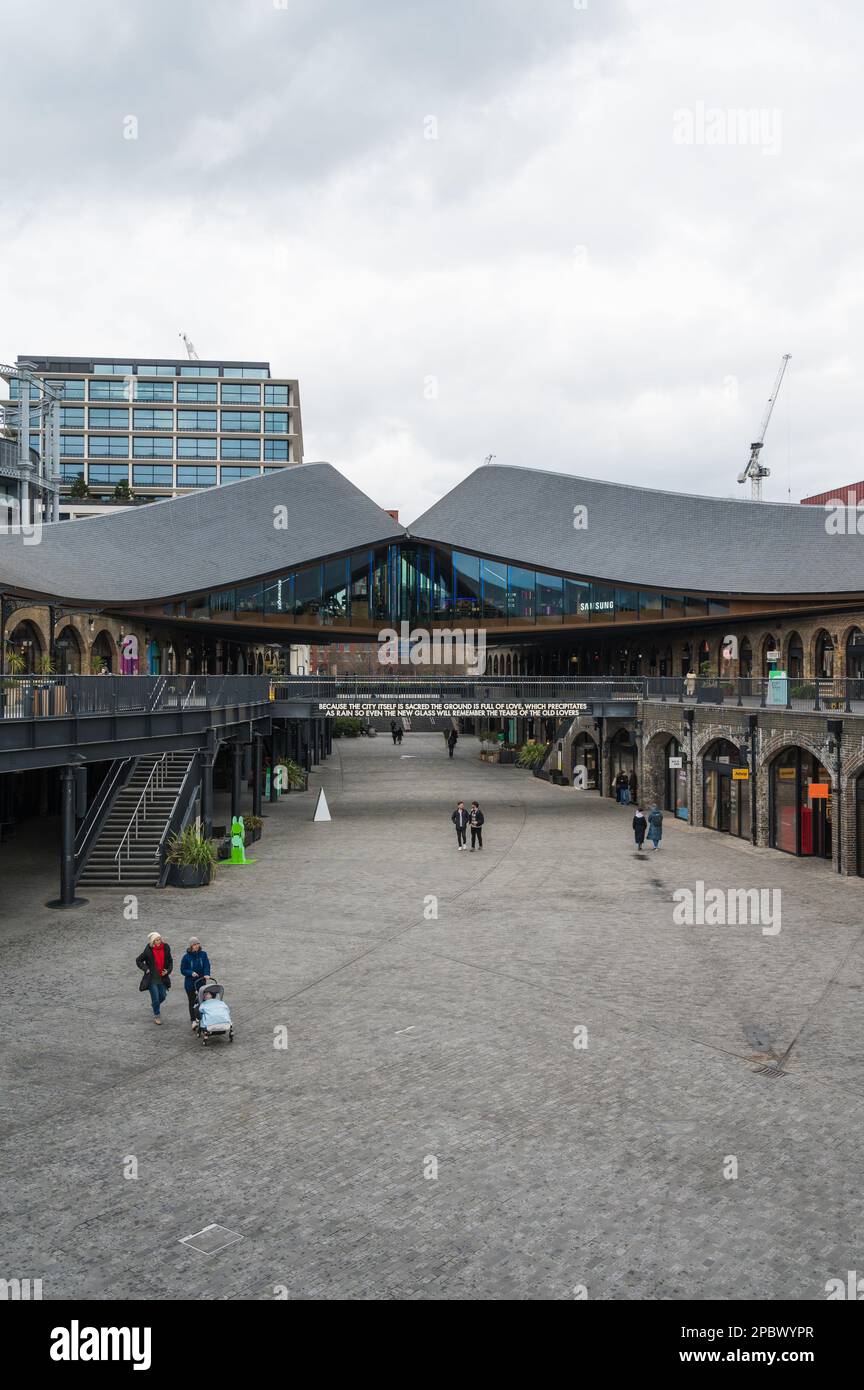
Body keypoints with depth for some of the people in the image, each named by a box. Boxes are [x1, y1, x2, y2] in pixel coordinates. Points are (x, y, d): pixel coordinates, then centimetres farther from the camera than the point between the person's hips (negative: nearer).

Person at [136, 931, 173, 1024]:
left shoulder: (165, 948, -3)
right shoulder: (148, 951, -12)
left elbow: (170, 962, 9)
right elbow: (138, 960, 0)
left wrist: (168, 971, -5)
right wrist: (146, 969, -9)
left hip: (162, 978, 4)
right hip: (152, 979, -4)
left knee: (162, 997, 13)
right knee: (156, 999, 0)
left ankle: (155, 1006, 45)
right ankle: (157, 1015, 22)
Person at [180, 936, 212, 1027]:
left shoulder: (203, 954, -2)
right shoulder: (186, 957, -8)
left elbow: (207, 965, -9)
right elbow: (182, 970, -5)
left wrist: (206, 974, -28)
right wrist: (191, 973, -22)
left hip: (201, 982, 2)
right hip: (190, 983, -2)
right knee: (192, 1002, -2)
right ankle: (193, 1021, -1)